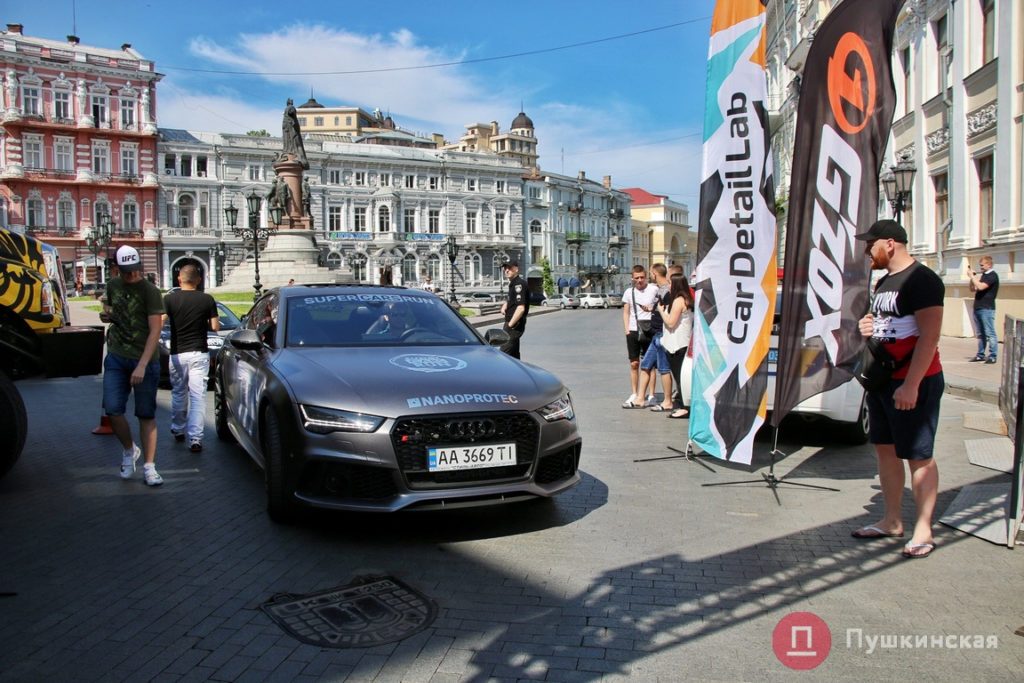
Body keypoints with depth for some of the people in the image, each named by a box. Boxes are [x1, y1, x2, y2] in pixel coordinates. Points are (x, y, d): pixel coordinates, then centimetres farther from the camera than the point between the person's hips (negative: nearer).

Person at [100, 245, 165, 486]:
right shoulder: (113, 285, 7)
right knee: (113, 410, -6)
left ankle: (149, 467, 7)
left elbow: (155, 330, -13)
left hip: (145, 360, -4)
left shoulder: (150, 291, -9)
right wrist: (106, 315, -1)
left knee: (147, 415, 1)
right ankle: (129, 450, 20)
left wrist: (142, 365, -21)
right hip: (116, 358, 4)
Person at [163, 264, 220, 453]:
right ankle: (195, 438, -7)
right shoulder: (207, 299, -3)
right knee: (198, 396, -2)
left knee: (178, 393, 19)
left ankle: (178, 430, 33)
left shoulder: (170, 299, -3)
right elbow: (215, 326, -2)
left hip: (177, 353, 1)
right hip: (199, 353, -1)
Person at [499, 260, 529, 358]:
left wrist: (510, 325, -21)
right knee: (514, 354, 17)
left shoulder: (519, 284, -17)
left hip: (515, 325, -11)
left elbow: (521, 308, -26)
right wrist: (504, 306, 9)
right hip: (512, 323, 11)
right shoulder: (512, 284, 14)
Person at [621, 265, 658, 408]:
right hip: (633, 332, 3)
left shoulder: (654, 290, -1)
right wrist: (627, 330, 2)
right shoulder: (629, 292, 8)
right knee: (634, 364, 5)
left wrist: (652, 309, -13)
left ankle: (651, 395, 10)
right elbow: (626, 312, 11)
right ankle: (634, 395, 12)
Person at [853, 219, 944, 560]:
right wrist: (868, 326, 5)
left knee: (919, 456, -2)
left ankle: (923, 530, 7)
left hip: (913, 382, -10)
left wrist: (911, 385, -25)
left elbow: (929, 336, -21)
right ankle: (891, 521, 24)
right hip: (881, 380, 10)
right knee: (885, 451, 13)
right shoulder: (884, 282, 15)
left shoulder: (921, 279, -14)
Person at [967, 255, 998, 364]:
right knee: (980, 334, 11)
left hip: (987, 309, -9)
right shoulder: (982, 275, 17)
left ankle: (992, 356, -6)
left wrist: (972, 276, -12)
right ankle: (980, 355, 16)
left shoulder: (992, 276, -9)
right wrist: (972, 277, 4)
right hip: (978, 308, 9)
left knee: (990, 333, -7)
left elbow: (981, 287, -22)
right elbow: (973, 289, 19)